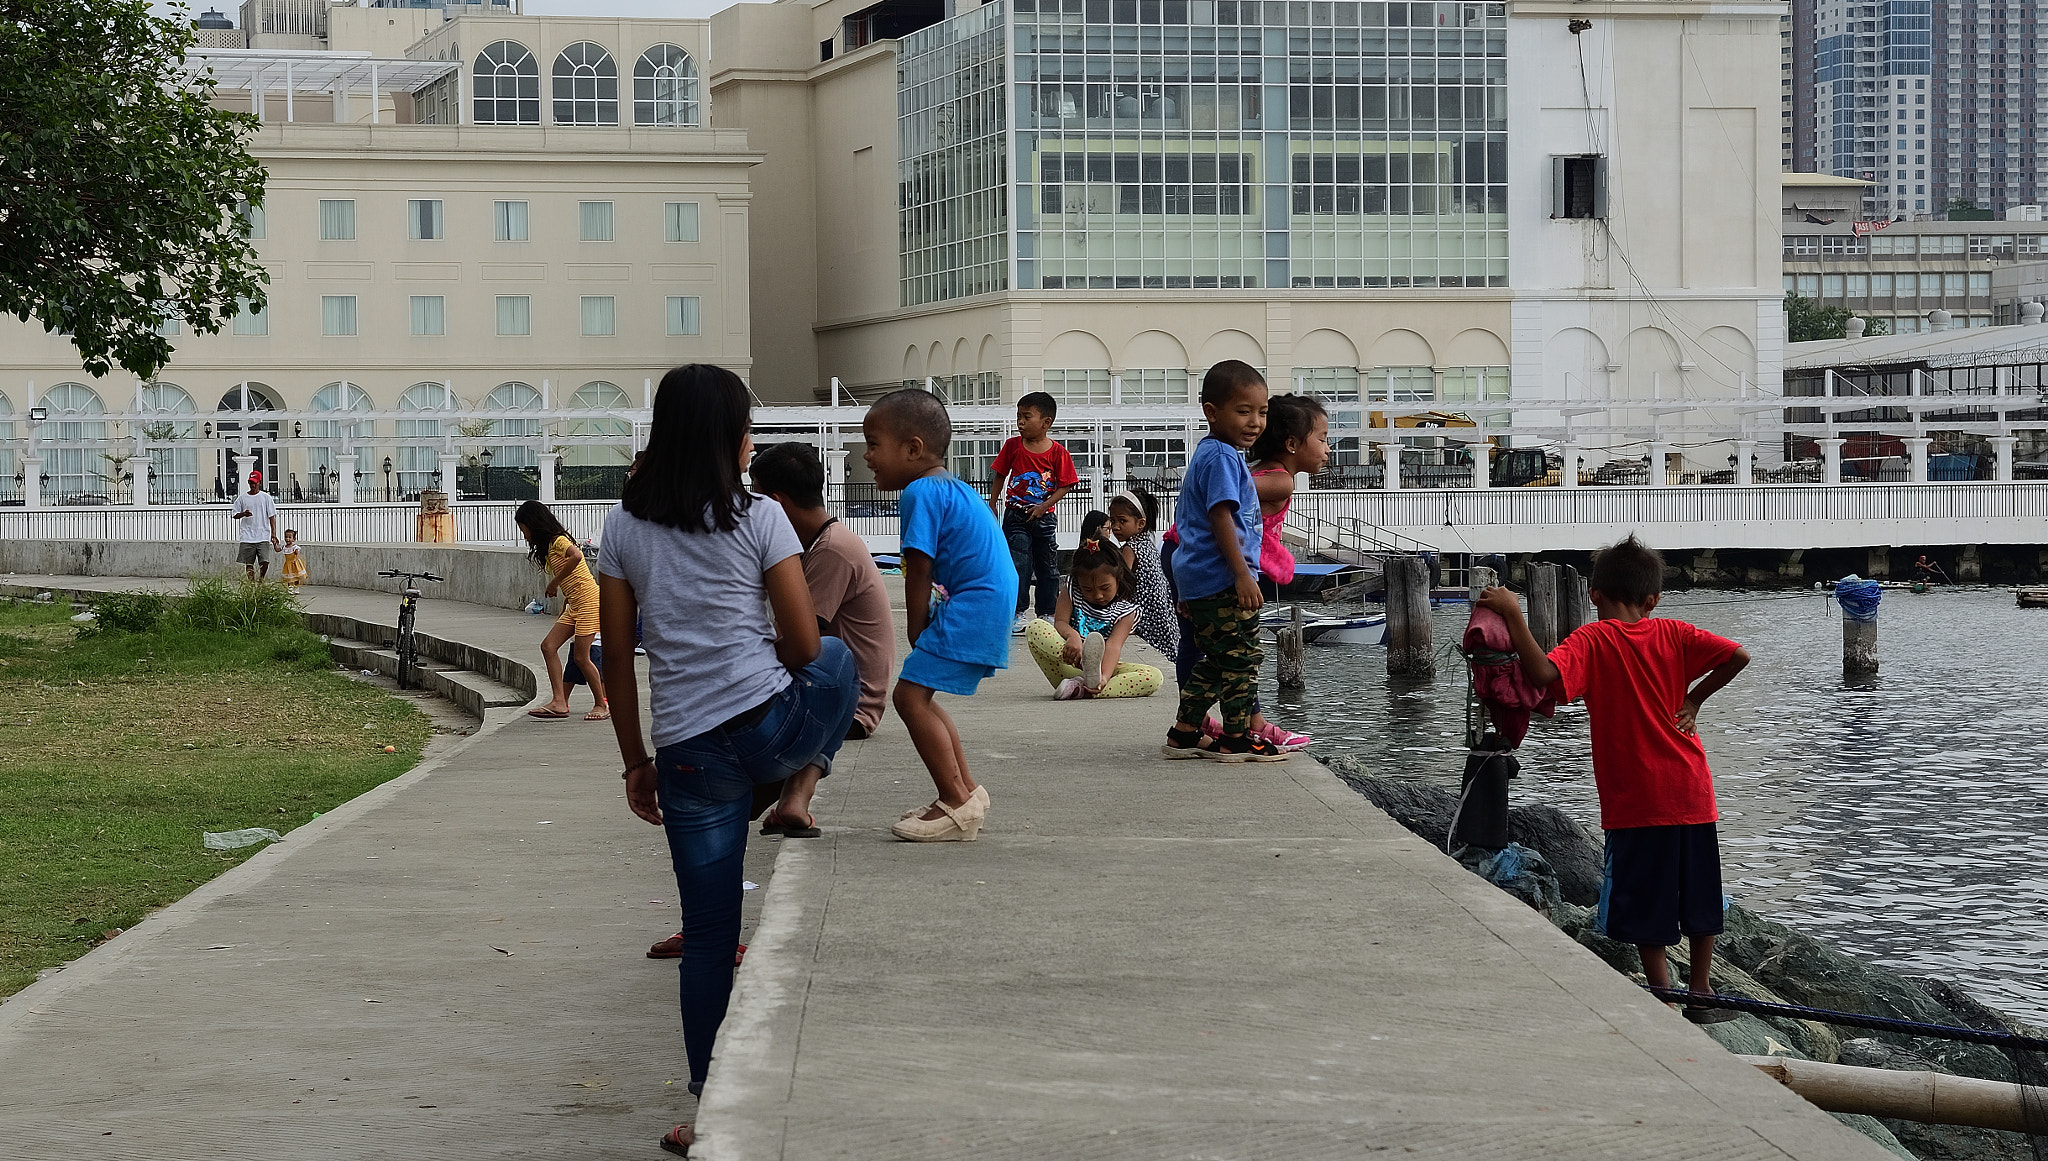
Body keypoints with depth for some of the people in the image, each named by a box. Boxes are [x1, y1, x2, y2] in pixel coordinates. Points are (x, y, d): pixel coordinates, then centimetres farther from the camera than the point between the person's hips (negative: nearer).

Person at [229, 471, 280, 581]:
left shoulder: (266, 497, 6)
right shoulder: (242, 498, 9)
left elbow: (272, 516, 5)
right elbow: (234, 515, 12)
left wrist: (273, 534, -4)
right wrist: (243, 514, -11)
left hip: (263, 536, -1)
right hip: (247, 537, 1)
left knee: (265, 562, -11)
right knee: (249, 564, 0)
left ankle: (261, 580, 10)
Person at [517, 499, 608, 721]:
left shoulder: (558, 541, -11)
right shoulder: (549, 546, 18)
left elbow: (576, 555, -34)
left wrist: (554, 582, -23)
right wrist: (563, 609, 21)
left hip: (589, 601, -10)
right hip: (574, 604, 10)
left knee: (581, 657, -7)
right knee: (548, 646, 2)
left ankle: (602, 705, 7)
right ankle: (559, 702, -2)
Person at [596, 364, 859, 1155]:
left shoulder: (624, 527, 6)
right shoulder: (760, 520, -4)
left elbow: (617, 657, 7)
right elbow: (803, 645, -4)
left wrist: (635, 761, 15)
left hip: (689, 754, 3)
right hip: (773, 725, -3)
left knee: (710, 937, 12)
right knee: (839, 661, 32)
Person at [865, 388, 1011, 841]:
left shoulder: (921, 493, -14)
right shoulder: (949, 487, 18)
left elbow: (919, 571, -15)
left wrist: (916, 630, -4)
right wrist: (924, 632, 18)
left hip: (971, 607, -11)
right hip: (988, 603, 11)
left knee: (910, 694, -12)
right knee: (921, 697, 18)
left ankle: (957, 802, -10)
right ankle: (966, 791, 25)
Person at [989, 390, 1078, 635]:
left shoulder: (1057, 452, -7)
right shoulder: (1013, 445, -2)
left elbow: (1065, 485, -5)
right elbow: (999, 477, 6)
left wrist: (1043, 506, -15)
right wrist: (991, 508, 5)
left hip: (1044, 517, 0)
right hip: (1016, 516, 0)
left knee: (1048, 567, 8)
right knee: (1019, 564, -7)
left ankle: (1047, 614, 19)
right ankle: (1020, 613, -1)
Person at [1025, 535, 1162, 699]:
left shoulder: (1125, 610, -5)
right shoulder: (1071, 590, 2)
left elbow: (1113, 646, -20)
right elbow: (1060, 622, -10)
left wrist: (1104, 676, -40)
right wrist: (1072, 636, -36)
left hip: (1107, 667, 0)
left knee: (1154, 677, -26)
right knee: (1035, 628, -24)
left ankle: (1082, 689, -44)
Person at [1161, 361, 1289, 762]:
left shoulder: (1206, 454, 19)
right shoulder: (1222, 456, -14)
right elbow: (1222, 519, -22)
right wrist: (1242, 574, -24)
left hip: (1195, 579, 11)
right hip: (1222, 579, -11)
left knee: (1217, 659, 17)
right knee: (1242, 655, -3)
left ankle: (1183, 734, 19)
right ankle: (1236, 739, 2)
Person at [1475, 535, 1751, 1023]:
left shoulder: (1592, 641, -8)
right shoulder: (1672, 634, 3)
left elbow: (1546, 674, -26)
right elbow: (1737, 656, -5)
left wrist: (1512, 613, -21)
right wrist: (1693, 699, 5)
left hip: (1636, 800, -4)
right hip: (1692, 794, 4)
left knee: (1646, 908, 6)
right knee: (1699, 899, 18)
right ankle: (1701, 997, 24)